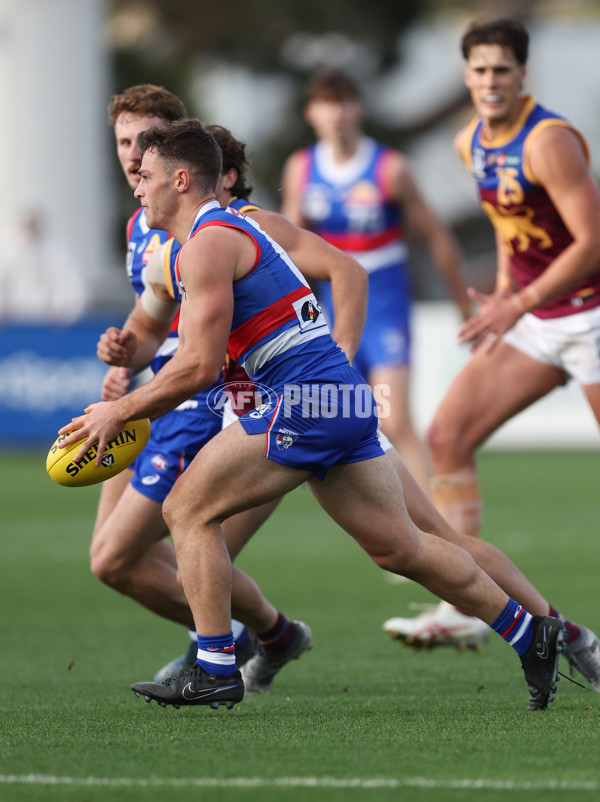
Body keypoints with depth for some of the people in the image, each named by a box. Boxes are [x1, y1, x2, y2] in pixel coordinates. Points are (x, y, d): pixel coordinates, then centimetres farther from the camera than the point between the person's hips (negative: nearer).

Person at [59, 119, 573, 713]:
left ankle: (215, 671, -4)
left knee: (187, 510, -4)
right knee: (399, 547, 14)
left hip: (304, 398, -10)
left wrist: (120, 413, -6)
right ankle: (532, 635, 18)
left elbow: (199, 367, -15)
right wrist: (130, 404, 23)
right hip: (345, 397, 10)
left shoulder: (208, 243, -9)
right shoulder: (231, 229, 23)